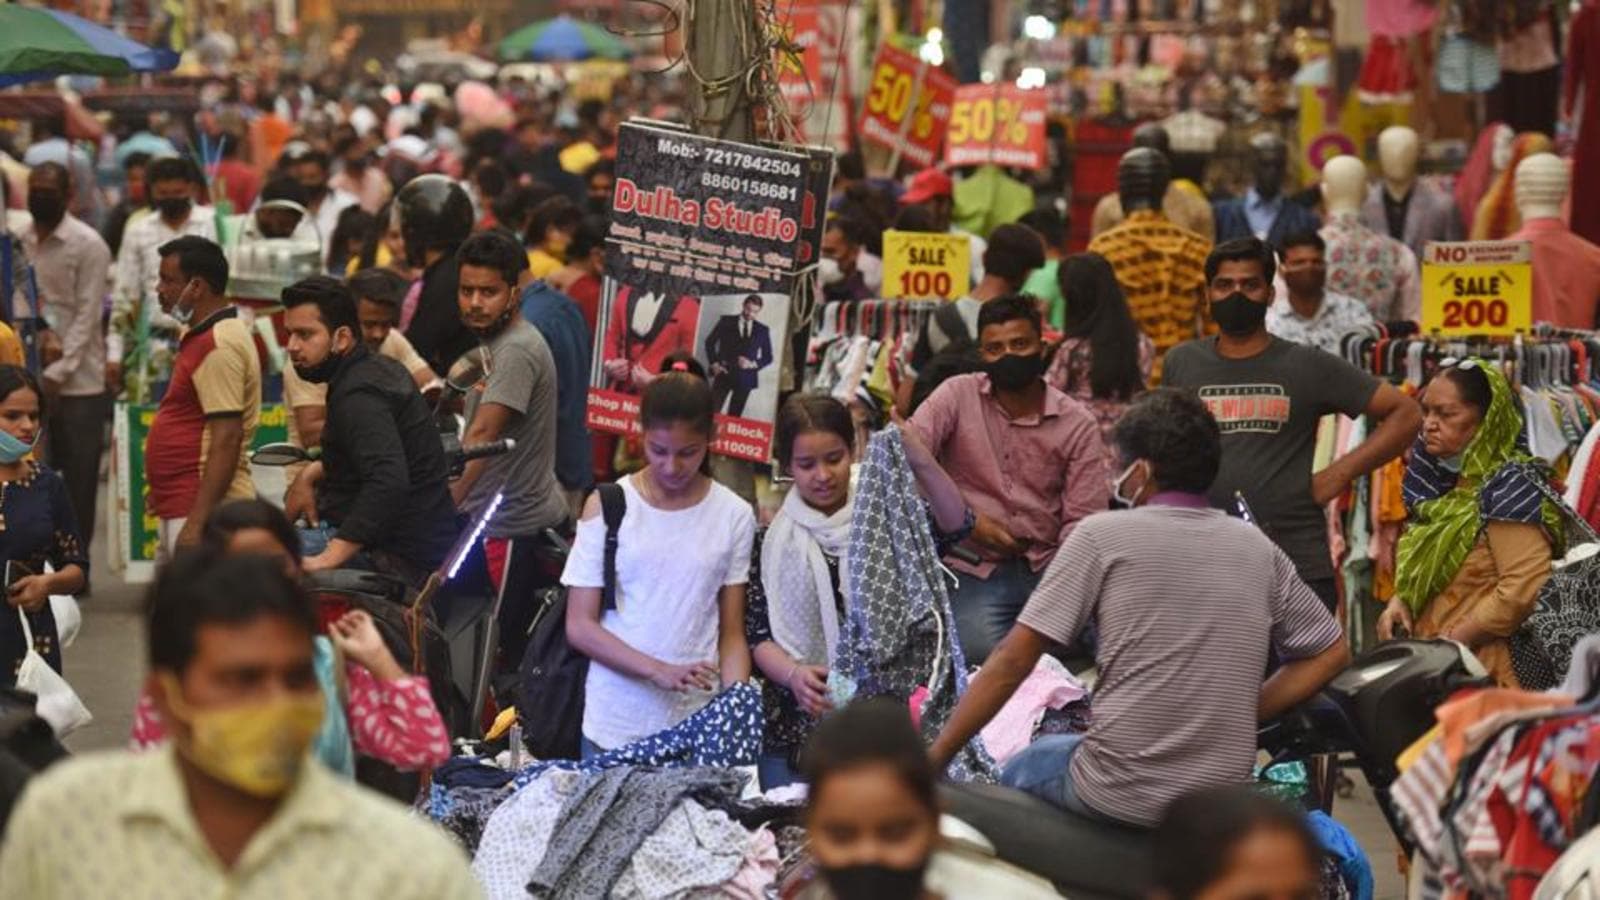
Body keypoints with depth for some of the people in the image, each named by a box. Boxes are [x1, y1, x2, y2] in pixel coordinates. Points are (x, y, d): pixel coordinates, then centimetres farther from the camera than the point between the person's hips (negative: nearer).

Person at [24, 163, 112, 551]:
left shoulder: (88, 246, -6)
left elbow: (87, 318, -11)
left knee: (79, 480, 1)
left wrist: (58, 374, -17)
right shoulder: (17, 241, 9)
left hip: (78, 382, -5)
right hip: (29, 376, 5)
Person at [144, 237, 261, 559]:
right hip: (180, 508, 11)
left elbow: (227, 440, -23)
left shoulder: (219, 346, -16)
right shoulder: (203, 336, 18)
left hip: (203, 507, -11)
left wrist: (198, 521, -26)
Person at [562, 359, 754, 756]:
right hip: (616, 723, -1)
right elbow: (580, 626, -3)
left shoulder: (733, 516, 3)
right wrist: (659, 671, -16)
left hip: (700, 723, 1)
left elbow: (731, 633, 5)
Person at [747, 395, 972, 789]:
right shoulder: (773, 541, 5)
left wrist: (922, 463, -29)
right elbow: (757, 633, 0)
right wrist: (793, 674, -20)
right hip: (798, 724, 1)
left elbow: (956, 525, -14)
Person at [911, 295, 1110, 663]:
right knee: (981, 650, -29)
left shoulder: (1078, 424, 5)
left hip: (1047, 567, 2)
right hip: (975, 569, -2)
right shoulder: (957, 395, 3)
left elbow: (1083, 521, 0)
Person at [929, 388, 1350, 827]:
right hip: (1220, 803, 5)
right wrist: (1243, 715, 13)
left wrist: (935, 758, -2)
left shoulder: (1103, 535, -7)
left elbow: (1013, 660, -9)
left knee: (1020, 771, 29)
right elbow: (1331, 653, 13)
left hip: (1117, 798, -5)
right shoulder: (1257, 548, 6)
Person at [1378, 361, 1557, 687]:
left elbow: (1524, 590, -21)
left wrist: (1450, 642, -17)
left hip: (1481, 671, -8)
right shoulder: (1444, 480, 14)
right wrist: (1399, 600, 3)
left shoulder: (1508, 488, -12)